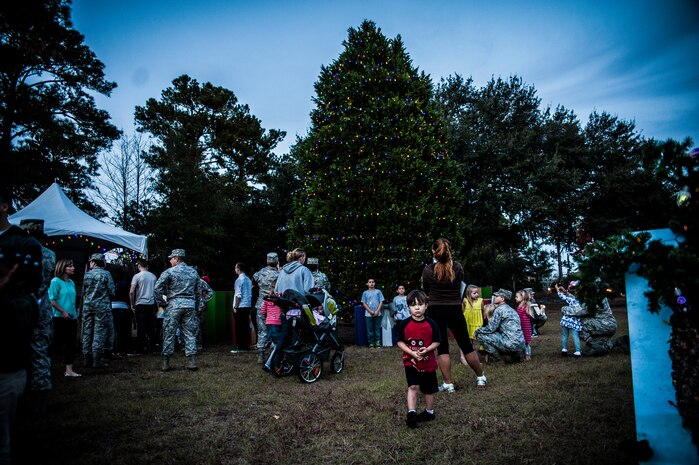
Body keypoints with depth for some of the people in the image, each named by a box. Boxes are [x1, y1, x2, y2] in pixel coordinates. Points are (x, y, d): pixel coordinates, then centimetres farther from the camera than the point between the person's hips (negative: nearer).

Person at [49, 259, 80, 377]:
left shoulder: (71, 282, 11)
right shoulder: (56, 281, -9)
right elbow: (51, 300, -14)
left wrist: (76, 314, 14)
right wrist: (63, 312, -17)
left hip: (72, 318, 7)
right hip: (60, 318, -7)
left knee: (70, 344, 6)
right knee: (60, 343, 2)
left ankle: (69, 370, 10)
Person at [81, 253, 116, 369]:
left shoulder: (87, 274, 4)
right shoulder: (106, 274, -6)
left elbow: (83, 291, 10)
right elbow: (112, 292, -6)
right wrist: (107, 300, 14)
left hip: (87, 307, 4)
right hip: (102, 307, -4)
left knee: (87, 333, 9)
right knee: (99, 333, -3)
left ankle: (87, 359, 14)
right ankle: (97, 361, -5)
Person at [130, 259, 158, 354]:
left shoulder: (137, 276, -6)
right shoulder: (153, 276, 8)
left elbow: (131, 291, -13)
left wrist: (132, 304, -1)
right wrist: (156, 306, 20)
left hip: (140, 304, -4)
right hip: (151, 304, 4)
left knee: (141, 328, -1)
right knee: (151, 327, 10)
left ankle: (140, 349, 2)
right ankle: (152, 348, 14)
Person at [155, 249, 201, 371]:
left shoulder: (169, 271, -2)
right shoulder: (193, 272, 13)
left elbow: (158, 288, -9)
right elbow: (198, 292, 15)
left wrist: (161, 303, 0)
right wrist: (196, 307, 20)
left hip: (174, 304, -4)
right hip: (190, 305, 4)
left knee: (169, 334, 4)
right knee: (190, 334, 7)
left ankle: (165, 363, 8)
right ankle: (192, 362, 4)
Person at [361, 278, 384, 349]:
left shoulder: (378, 292, 5)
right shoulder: (365, 293, 6)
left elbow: (381, 302, 3)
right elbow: (364, 303, 4)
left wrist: (377, 311, -8)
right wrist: (370, 311, -7)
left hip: (377, 314, 0)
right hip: (368, 314, 0)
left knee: (377, 329, 3)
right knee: (370, 330, 2)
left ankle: (377, 342, 10)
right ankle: (371, 343, 9)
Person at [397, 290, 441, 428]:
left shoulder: (431, 324, -9)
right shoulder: (404, 324, -10)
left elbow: (437, 342, -3)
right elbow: (400, 342, -6)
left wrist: (427, 349, -21)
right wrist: (412, 352, -19)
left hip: (428, 362, 1)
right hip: (411, 362, -1)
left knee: (429, 389, 14)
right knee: (413, 387, -14)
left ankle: (429, 412, 32)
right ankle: (411, 413, -13)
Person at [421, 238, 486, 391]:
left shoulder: (428, 269, -8)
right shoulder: (458, 267, -5)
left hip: (436, 312, -2)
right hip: (455, 311, 2)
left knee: (442, 348, 6)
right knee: (466, 345, 14)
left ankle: (448, 384, 7)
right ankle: (481, 378, 27)